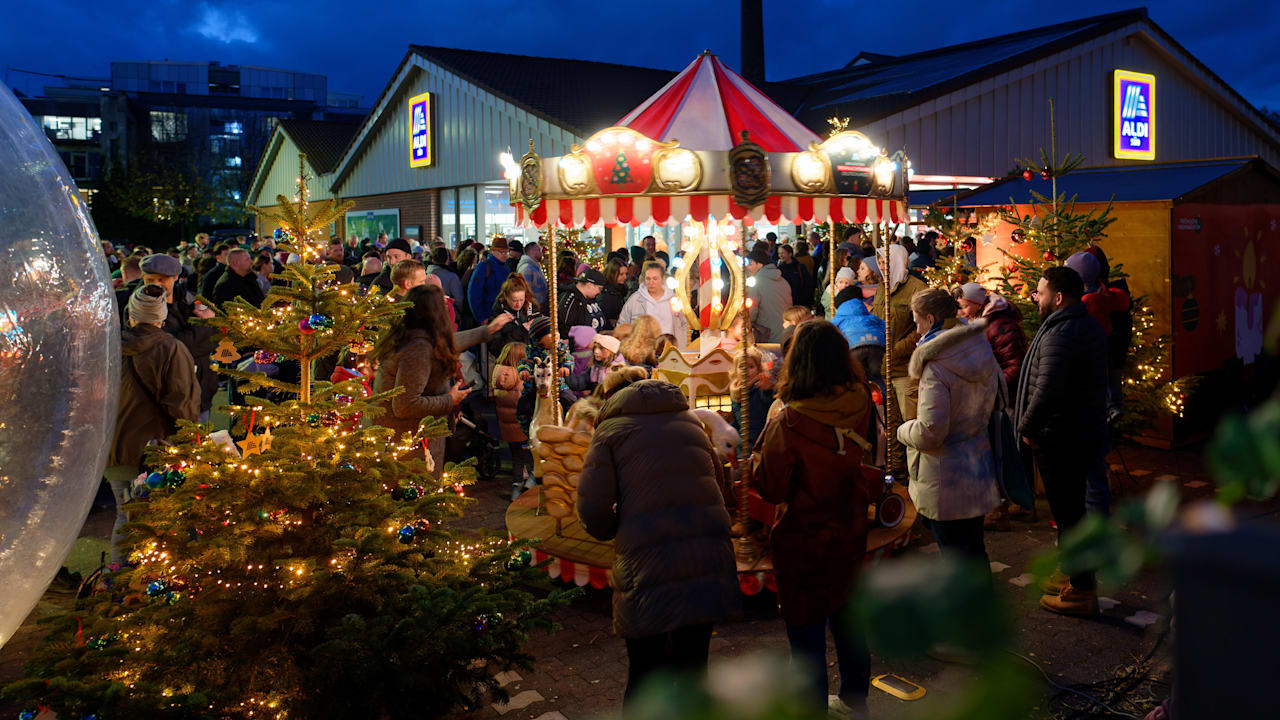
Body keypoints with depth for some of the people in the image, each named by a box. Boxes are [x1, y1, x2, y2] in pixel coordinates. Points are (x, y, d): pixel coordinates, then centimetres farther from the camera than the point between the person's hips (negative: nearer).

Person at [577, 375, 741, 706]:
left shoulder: (610, 430, 2)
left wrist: (611, 528, 14)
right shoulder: (690, 420, 17)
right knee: (693, 668, 19)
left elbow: (592, 510, -6)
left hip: (648, 565, -4)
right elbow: (717, 478, 22)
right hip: (708, 562, 5)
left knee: (645, 675, 10)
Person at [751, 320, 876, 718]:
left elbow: (770, 489, -16)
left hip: (803, 544, -6)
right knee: (849, 620, 24)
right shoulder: (860, 407, -12)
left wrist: (761, 447, -4)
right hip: (850, 536, 6)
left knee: (806, 630, 10)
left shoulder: (789, 423, -26)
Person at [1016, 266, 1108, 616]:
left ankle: (1081, 591, 9)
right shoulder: (1089, 326, 10)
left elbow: (1047, 390, -31)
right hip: (1087, 432, 10)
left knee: (1066, 512, 0)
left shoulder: (1060, 334, -23)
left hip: (1060, 439, -10)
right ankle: (1075, 574, 34)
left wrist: (1027, 426, -16)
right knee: (1072, 507, 21)